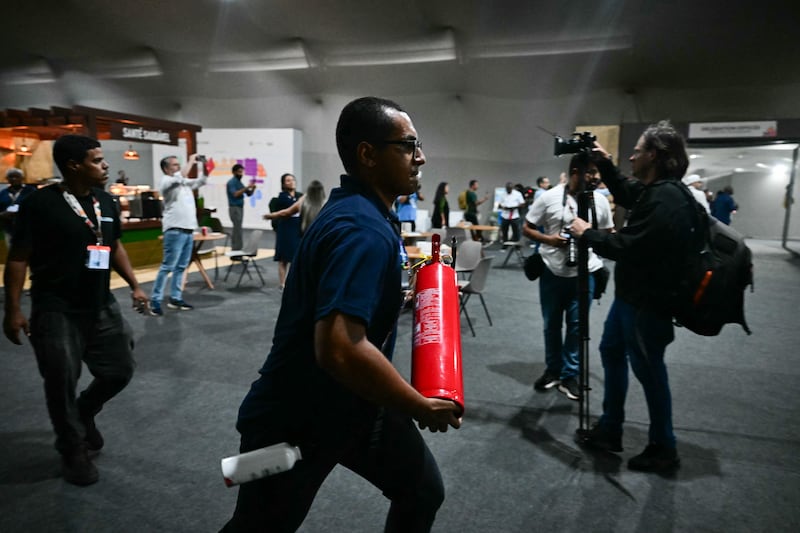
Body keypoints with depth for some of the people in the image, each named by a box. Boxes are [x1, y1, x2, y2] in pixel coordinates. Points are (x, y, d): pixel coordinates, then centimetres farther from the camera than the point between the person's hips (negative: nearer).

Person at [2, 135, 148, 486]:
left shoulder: (106, 201, 5)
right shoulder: (41, 203, -13)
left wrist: (134, 285, 11)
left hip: (101, 306, 6)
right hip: (56, 311, -6)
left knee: (119, 370, 11)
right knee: (62, 383, 3)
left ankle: (85, 414, 40)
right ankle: (74, 452, 24)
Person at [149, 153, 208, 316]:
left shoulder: (184, 182, 19)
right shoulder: (166, 181, -5)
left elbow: (201, 180, 22)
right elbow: (181, 177, -24)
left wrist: (204, 166, 5)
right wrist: (190, 161, -13)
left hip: (188, 230, 8)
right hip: (175, 230, -8)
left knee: (181, 267, 11)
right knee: (167, 267, -8)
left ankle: (175, 298, 17)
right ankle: (155, 300, -3)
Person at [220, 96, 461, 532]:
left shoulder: (362, 211, 4)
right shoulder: (362, 228, -29)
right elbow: (339, 348, -39)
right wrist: (421, 406, -26)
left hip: (354, 403, 9)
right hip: (296, 421, -9)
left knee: (423, 493, 16)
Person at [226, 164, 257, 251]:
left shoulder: (239, 182, 15)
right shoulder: (231, 182, -10)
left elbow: (249, 194, 14)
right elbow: (235, 194, -25)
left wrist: (253, 188, -6)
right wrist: (246, 187, -26)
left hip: (240, 208, 9)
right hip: (234, 208, -9)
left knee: (236, 229, 10)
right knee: (238, 229, -11)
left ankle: (234, 249, 14)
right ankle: (237, 249, -10)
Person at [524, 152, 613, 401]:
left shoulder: (600, 200, -1)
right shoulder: (549, 197, -8)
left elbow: (608, 233, 11)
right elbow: (527, 229, -1)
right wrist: (549, 239, -19)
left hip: (584, 273, 1)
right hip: (553, 272, -1)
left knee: (576, 325, 6)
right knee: (551, 324, 13)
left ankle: (569, 376, 20)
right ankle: (552, 370, 31)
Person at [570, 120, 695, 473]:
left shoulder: (665, 200, -26)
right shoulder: (653, 191, 5)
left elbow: (624, 247, -28)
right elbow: (625, 195, 27)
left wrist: (586, 233, -12)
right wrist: (604, 164, 13)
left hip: (647, 302, -10)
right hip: (631, 294, 11)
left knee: (648, 370, 4)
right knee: (611, 352, 19)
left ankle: (663, 449, 24)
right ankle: (609, 430, 32)